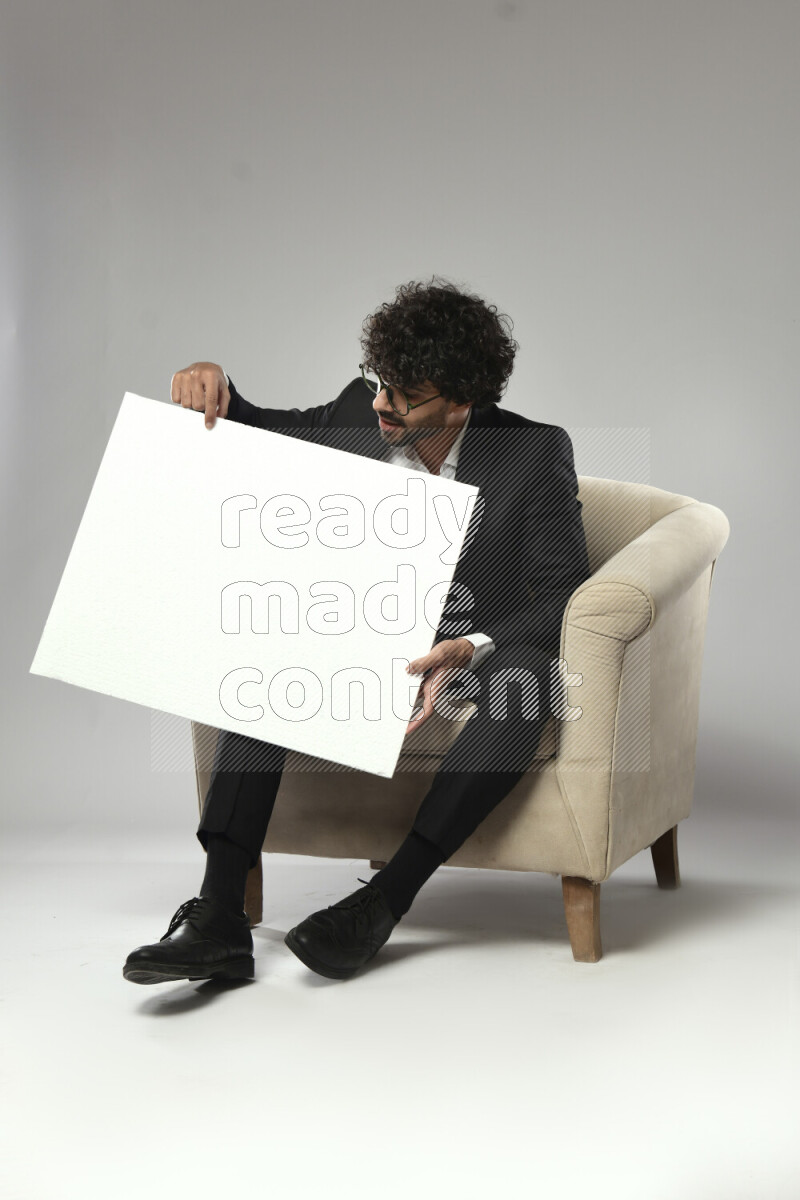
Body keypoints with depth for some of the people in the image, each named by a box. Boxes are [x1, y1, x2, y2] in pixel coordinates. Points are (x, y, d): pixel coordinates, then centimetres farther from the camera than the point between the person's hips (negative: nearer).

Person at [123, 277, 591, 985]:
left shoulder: (536, 454, -15)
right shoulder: (360, 413, -4)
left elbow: (564, 596, -18)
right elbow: (260, 435, 12)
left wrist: (470, 651, -36)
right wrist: (214, 384, -12)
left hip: (484, 652, -3)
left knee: (527, 674, -38)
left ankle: (385, 901, -34)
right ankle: (219, 916, -31)